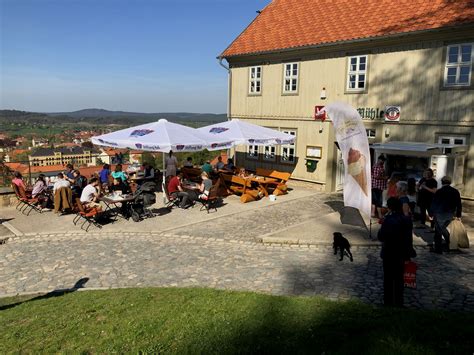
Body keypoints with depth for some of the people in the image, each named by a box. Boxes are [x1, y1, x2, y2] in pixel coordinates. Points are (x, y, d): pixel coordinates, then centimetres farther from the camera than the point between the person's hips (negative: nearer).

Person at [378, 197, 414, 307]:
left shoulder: (388, 220, -21)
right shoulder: (407, 220, -4)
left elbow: (380, 236, -18)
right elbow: (409, 238, 3)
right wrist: (408, 254, 13)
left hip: (389, 254, -4)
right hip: (401, 254, 5)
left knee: (388, 278, 10)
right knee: (399, 278, 15)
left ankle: (388, 301, 18)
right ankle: (398, 301, 23)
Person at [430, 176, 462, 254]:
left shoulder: (439, 192, -11)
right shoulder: (455, 192, 2)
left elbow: (434, 204, -9)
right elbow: (459, 205, 6)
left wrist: (432, 213, 0)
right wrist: (458, 215, 13)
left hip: (440, 214, -5)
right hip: (450, 214, 5)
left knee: (438, 231, 5)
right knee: (442, 228, 21)